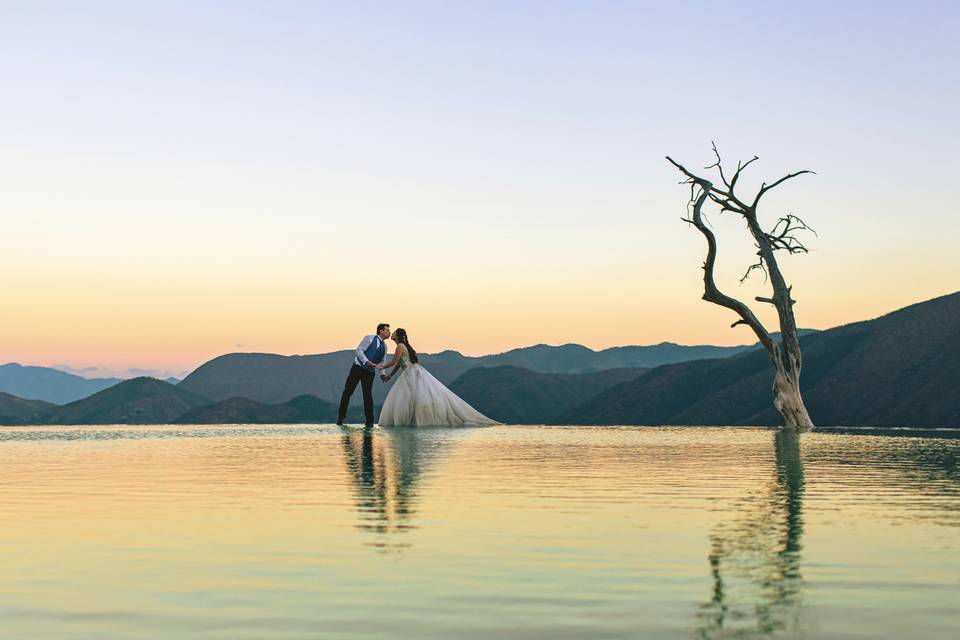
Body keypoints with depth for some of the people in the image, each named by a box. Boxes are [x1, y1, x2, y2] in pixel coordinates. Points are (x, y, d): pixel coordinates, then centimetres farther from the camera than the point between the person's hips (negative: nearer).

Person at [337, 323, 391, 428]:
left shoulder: (384, 346, 11)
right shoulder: (369, 338, -5)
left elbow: (381, 362, 16)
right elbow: (359, 350, -13)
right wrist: (368, 362, -23)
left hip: (370, 372, 3)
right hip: (358, 368, -3)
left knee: (368, 395, -6)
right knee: (347, 392, 1)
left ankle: (369, 421, 0)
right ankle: (341, 417, 13)